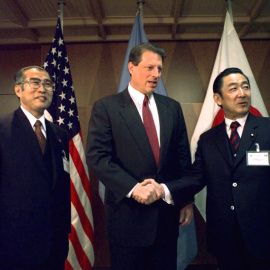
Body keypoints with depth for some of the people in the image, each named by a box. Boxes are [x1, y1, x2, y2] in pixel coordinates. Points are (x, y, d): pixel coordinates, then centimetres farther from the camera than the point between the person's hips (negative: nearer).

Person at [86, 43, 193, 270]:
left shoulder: (172, 108, 8)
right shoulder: (105, 107, -5)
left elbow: (183, 157, 9)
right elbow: (97, 157, -13)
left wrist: (187, 200, 6)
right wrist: (133, 189, -20)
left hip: (167, 212, 4)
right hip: (128, 214, -3)